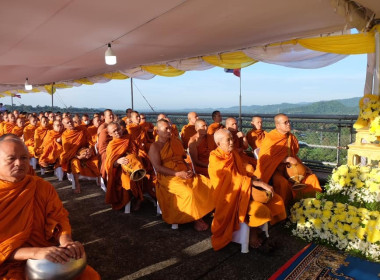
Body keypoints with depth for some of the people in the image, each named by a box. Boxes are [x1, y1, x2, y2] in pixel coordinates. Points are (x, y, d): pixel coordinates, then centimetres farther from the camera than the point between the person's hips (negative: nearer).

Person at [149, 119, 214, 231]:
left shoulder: (176, 141, 19)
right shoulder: (155, 147, 1)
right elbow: (158, 167, -9)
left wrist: (189, 170, -2)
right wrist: (178, 174, -17)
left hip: (185, 174, 6)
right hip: (168, 177, -6)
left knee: (209, 184, -14)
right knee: (189, 193, -32)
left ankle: (203, 212, -4)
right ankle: (196, 219, -11)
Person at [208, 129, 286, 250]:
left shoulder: (234, 152, 7)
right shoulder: (215, 158, -17)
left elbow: (246, 168, 11)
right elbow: (234, 179, -23)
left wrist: (258, 181, -9)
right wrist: (259, 183, -24)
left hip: (246, 189, 8)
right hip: (231, 196, -8)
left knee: (276, 200, 2)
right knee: (261, 210, -25)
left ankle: (256, 228, 15)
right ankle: (253, 234, 5)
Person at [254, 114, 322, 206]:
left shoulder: (291, 138, 7)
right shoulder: (270, 138, -13)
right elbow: (267, 158, -17)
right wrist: (287, 159, -21)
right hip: (275, 169, -7)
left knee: (312, 177, -3)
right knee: (282, 182, -36)